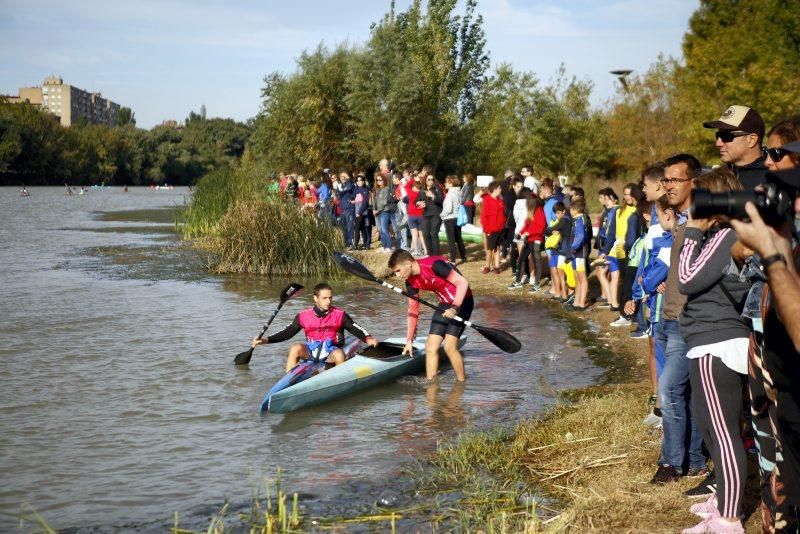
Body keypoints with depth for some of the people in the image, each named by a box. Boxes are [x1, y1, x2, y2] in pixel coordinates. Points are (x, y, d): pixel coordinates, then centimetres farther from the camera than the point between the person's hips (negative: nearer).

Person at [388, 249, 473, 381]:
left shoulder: (434, 265, -26)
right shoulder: (411, 282, -1)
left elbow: (463, 282, -24)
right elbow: (413, 309, 10)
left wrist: (455, 308, -35)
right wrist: (409, 340, 11)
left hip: (461, 301, -8)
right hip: (445, 305, 8)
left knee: (449, 347, -17)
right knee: (430, 347, 1)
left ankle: (462, 383, -3)